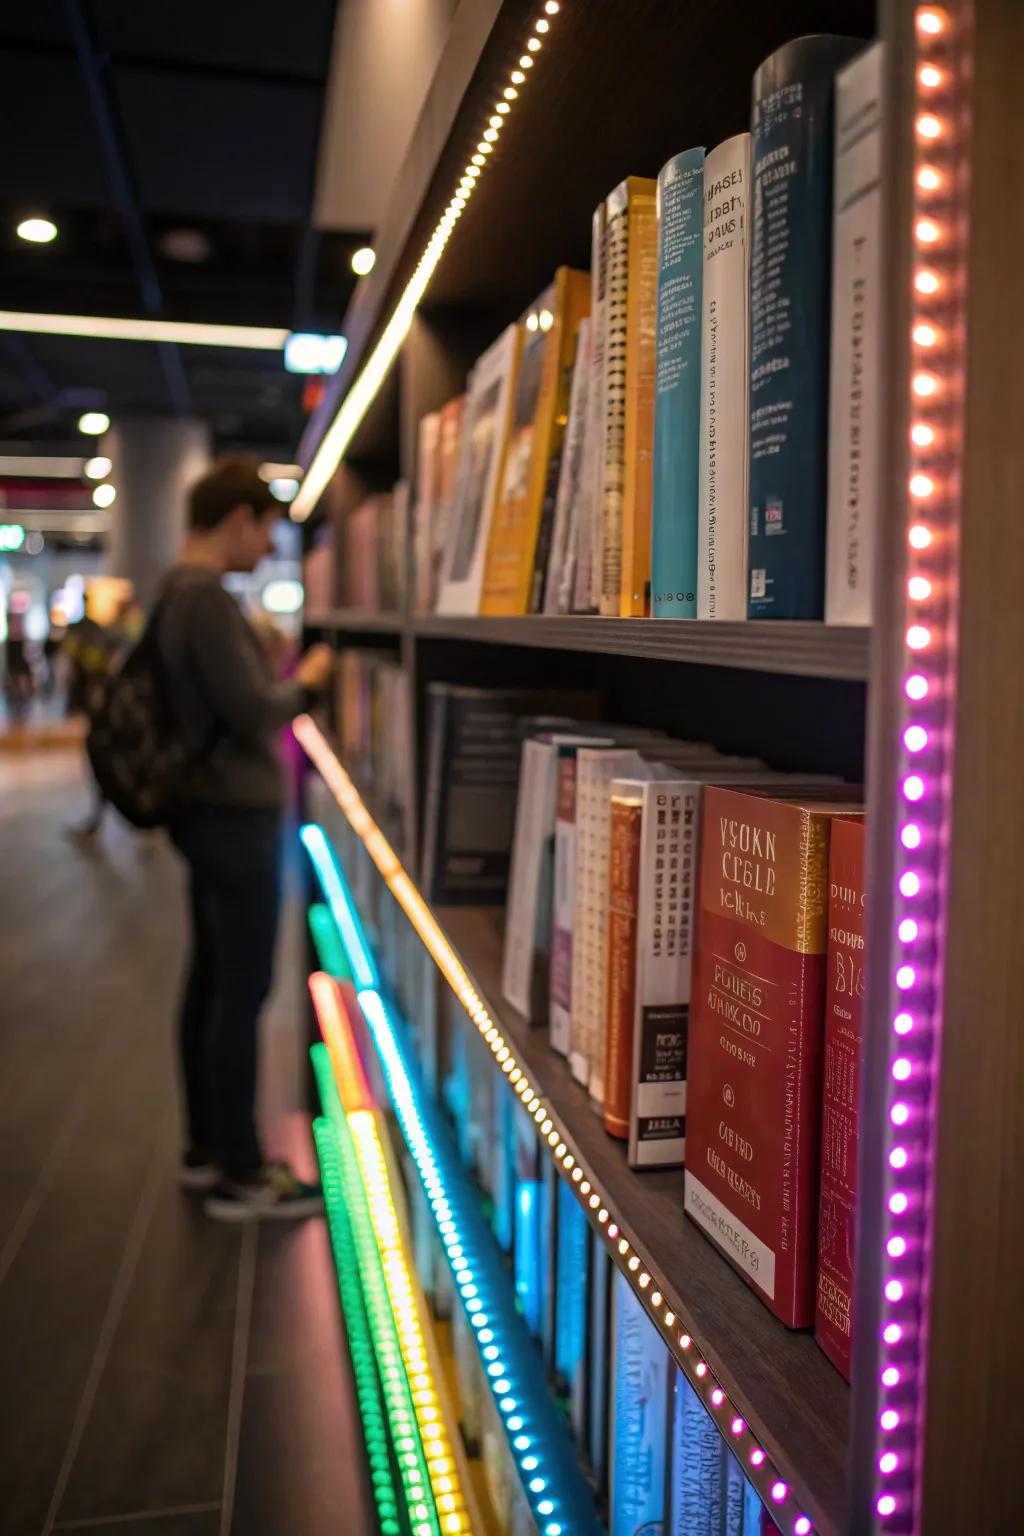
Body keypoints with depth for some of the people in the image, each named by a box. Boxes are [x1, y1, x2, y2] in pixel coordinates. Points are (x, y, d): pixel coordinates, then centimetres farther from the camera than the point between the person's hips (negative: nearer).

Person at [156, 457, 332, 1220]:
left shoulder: (178, 592, 13)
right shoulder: (207, 598, -19)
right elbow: (255, 712, -21)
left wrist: (291, 680, 12)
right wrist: (305, 681, -4)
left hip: (210, 811, 10)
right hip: (237, 816, -10)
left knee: (211, 982, 15)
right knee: (242, 992, -3)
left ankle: (207, 1147, 27)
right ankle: (240, 1174, 7)